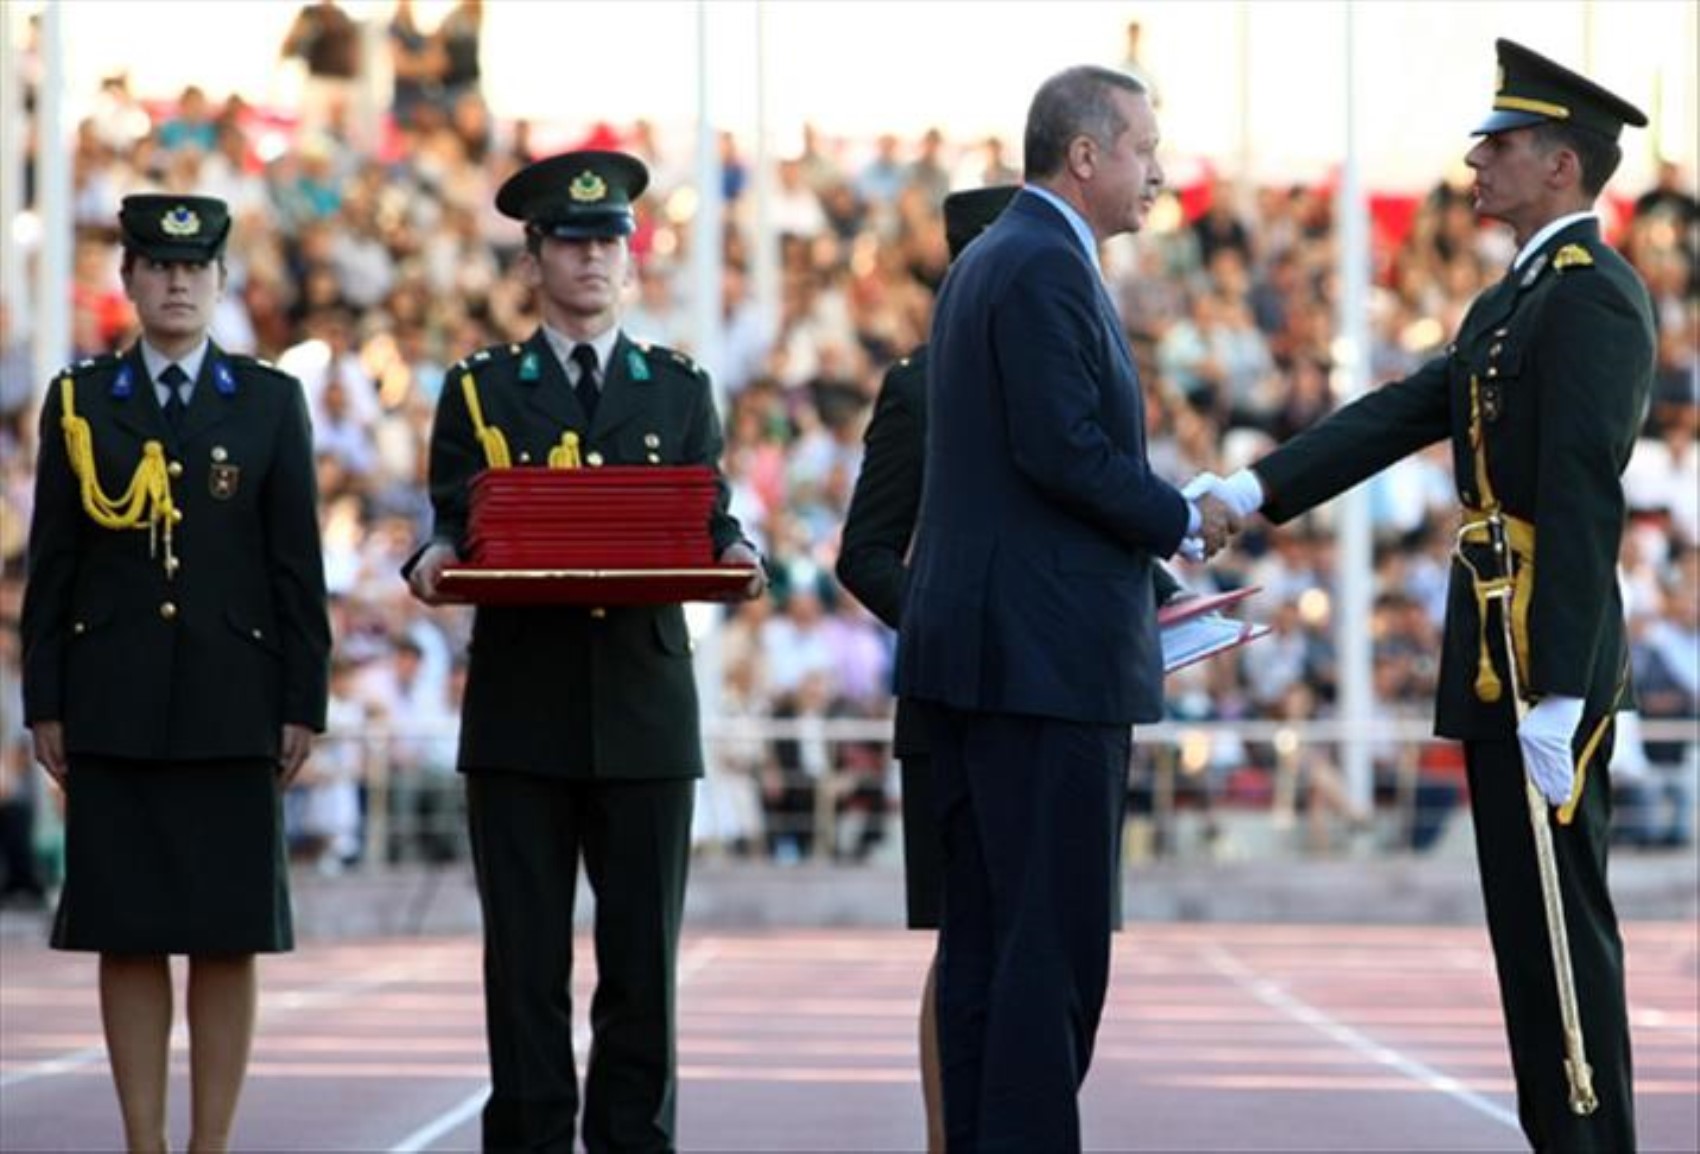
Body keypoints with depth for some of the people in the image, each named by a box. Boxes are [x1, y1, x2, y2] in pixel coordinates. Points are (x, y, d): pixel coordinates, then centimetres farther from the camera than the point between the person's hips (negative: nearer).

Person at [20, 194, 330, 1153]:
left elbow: (298, 565, 4)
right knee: (127, 934, 2)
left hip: (231, 704, 0)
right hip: (114, 705, 1)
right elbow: (52, 563, 6)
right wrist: (45, 706, 1)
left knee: (228, 935, 0)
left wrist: (304, 705, -2)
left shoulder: (271, 402, 6)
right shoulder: (79, 401, 7)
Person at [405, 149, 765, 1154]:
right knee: (526, 955, 0)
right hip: (522, 710, -1)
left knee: (643, 952, 0)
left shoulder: (681, 390, 14)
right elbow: (458, 524, 2)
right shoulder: (479, 390, 10)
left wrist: (733, 556, -18)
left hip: (644, 704, 1)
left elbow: (708, 521, 5)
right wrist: (438, 561, -21)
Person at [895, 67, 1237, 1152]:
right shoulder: (1047, 267, -13)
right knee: (1056, 938, -8)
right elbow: (1065, 451, -21)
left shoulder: (987, 259, 19)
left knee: (985, 933, 10)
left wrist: (1139, 581, 18)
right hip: (1049, 654, -10)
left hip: (976, 648, 10)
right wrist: (1185, 520, -7)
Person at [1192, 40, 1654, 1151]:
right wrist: (1252, 489, 3)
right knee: (1535, 922, 12)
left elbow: (1583, 499, -21)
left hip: (1546, 657, -10)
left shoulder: (1592, 296, -14)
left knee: (1559, 923, -7)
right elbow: (1400, 414, 14)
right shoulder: (1513, 301, 19)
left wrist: (1556, 696, -25)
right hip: (1503, 654, 10)